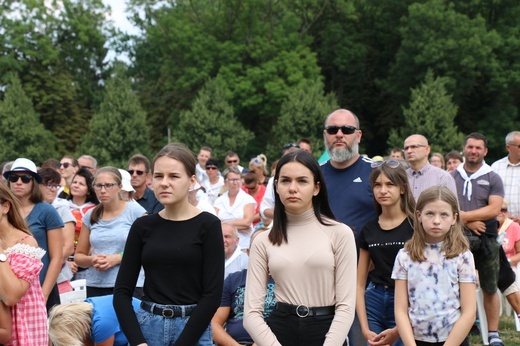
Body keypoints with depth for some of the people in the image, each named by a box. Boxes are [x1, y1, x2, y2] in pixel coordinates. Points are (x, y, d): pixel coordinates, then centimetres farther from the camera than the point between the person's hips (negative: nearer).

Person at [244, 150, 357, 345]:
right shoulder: (263, 242, 1)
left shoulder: (340, 234, -4)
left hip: (327, 330, -1)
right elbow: (251, 313, -4)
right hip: (278, 330, 1)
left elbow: (346, 306, -8)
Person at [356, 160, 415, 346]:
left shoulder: (415, 226, -6)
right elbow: (359, 284, 6)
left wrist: (399, 330, -12)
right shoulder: (368, 230, 6)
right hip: (374, 302, 3)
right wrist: (365, 329, -4)